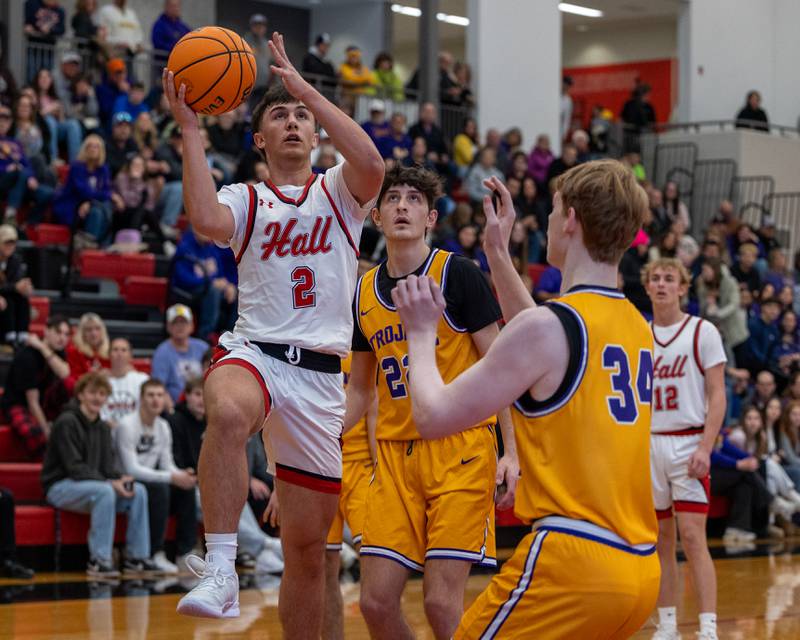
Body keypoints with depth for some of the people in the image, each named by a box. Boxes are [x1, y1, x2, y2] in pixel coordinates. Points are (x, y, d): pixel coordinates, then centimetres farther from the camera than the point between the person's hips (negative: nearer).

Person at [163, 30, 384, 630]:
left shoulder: (338, 191, 12)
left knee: (308, 542, 5)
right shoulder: (245, 200, 11)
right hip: (253, 352, -2)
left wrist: (306, 87, -12)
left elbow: (372, 164, -13)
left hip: (320, 374, 2)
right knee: (228, 413, -41)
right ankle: (220, 572, -43)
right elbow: (207, 220, -14)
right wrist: (191, 131, -10)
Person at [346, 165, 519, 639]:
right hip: (395, 456, 5)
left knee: (443, 602, -10)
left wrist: (511, 452, -12)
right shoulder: (365, 293, 11)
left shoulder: (458, 274, -6)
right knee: (377, 601, 0)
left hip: (461, 450, -5)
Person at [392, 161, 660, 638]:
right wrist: (499, 255, 37)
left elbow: (434, 417, -8)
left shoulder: (546, 326, -11)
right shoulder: (638, 328, 13)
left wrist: (421, 333, 9)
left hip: (571, 561, -8)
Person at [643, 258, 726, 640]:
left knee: (692, 537, -12)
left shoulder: (702, 332, -2)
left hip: (687, 443, -4)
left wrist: (704, 449, -16)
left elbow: (717, 396, -6)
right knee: (660, 541, 7)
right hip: (648, 444, 5)